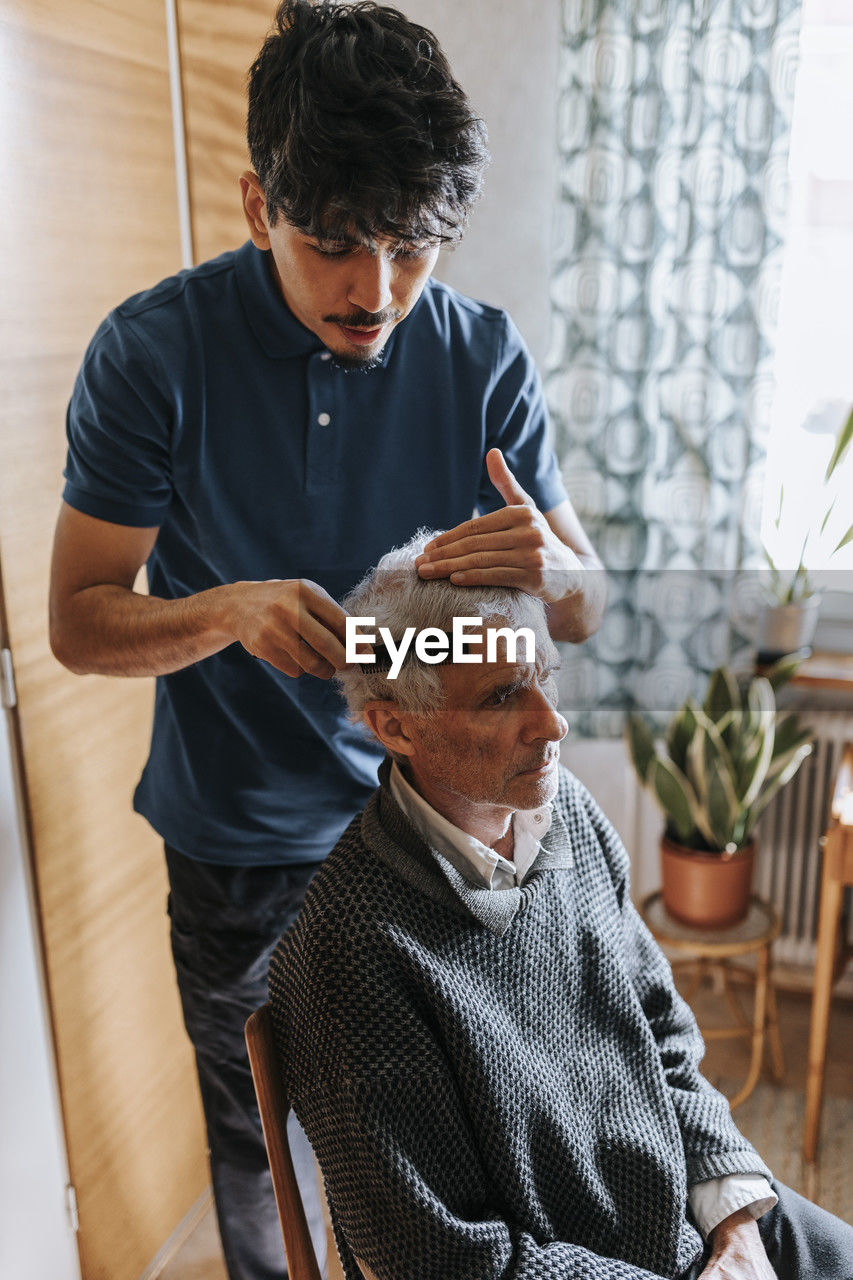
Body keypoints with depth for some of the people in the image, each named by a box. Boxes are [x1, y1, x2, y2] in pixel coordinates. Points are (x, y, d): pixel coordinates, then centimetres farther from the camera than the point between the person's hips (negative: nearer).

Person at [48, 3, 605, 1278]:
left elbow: (591, 608, -6)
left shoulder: (484, 356, -11)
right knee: (262, 1148, 21)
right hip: (239, 846, -1)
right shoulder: (154, 352, -16)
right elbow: (77, 621, -11)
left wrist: (549, 571, -31)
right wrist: (226, 611, -32)